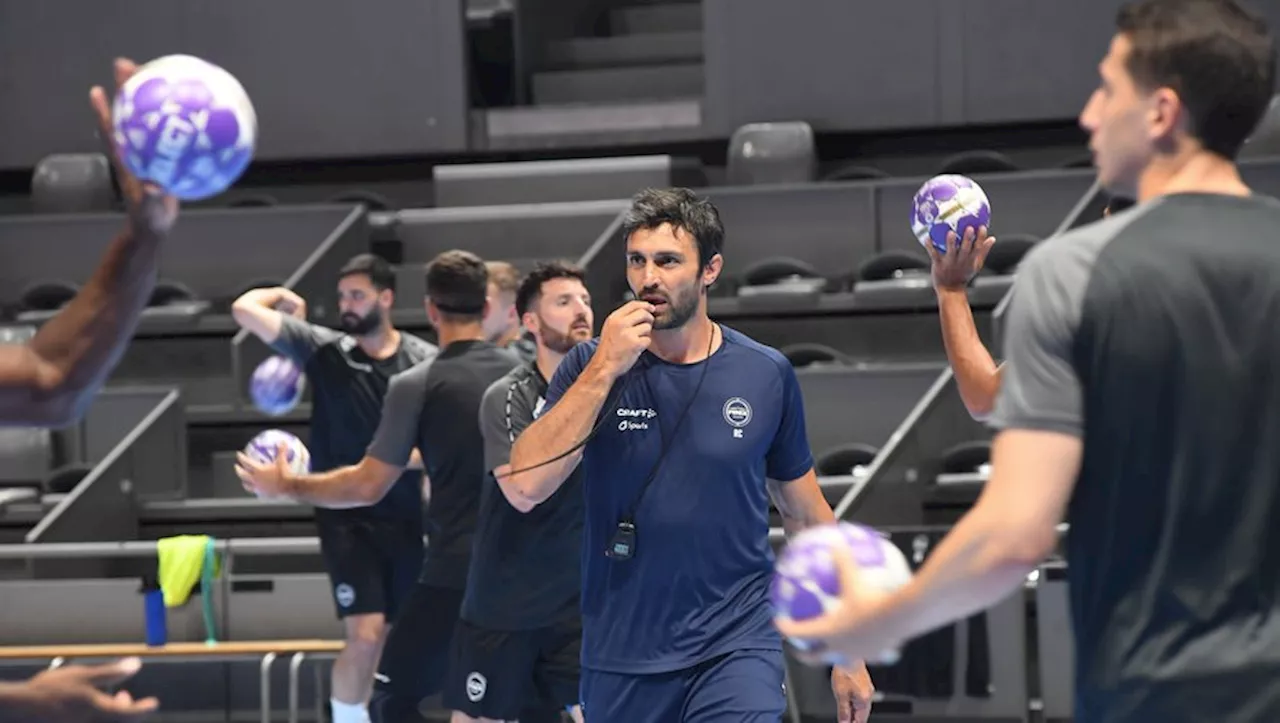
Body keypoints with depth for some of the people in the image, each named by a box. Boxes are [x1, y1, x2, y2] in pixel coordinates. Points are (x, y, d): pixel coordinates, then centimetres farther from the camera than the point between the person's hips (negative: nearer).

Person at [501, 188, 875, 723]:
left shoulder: (766, 374, 0)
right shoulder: (591, 366, -2)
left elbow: (806, 515, 9)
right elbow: (525, 488, -15)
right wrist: (606, 369, -18)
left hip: (737, 645, -1)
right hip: (621, 657, 1)